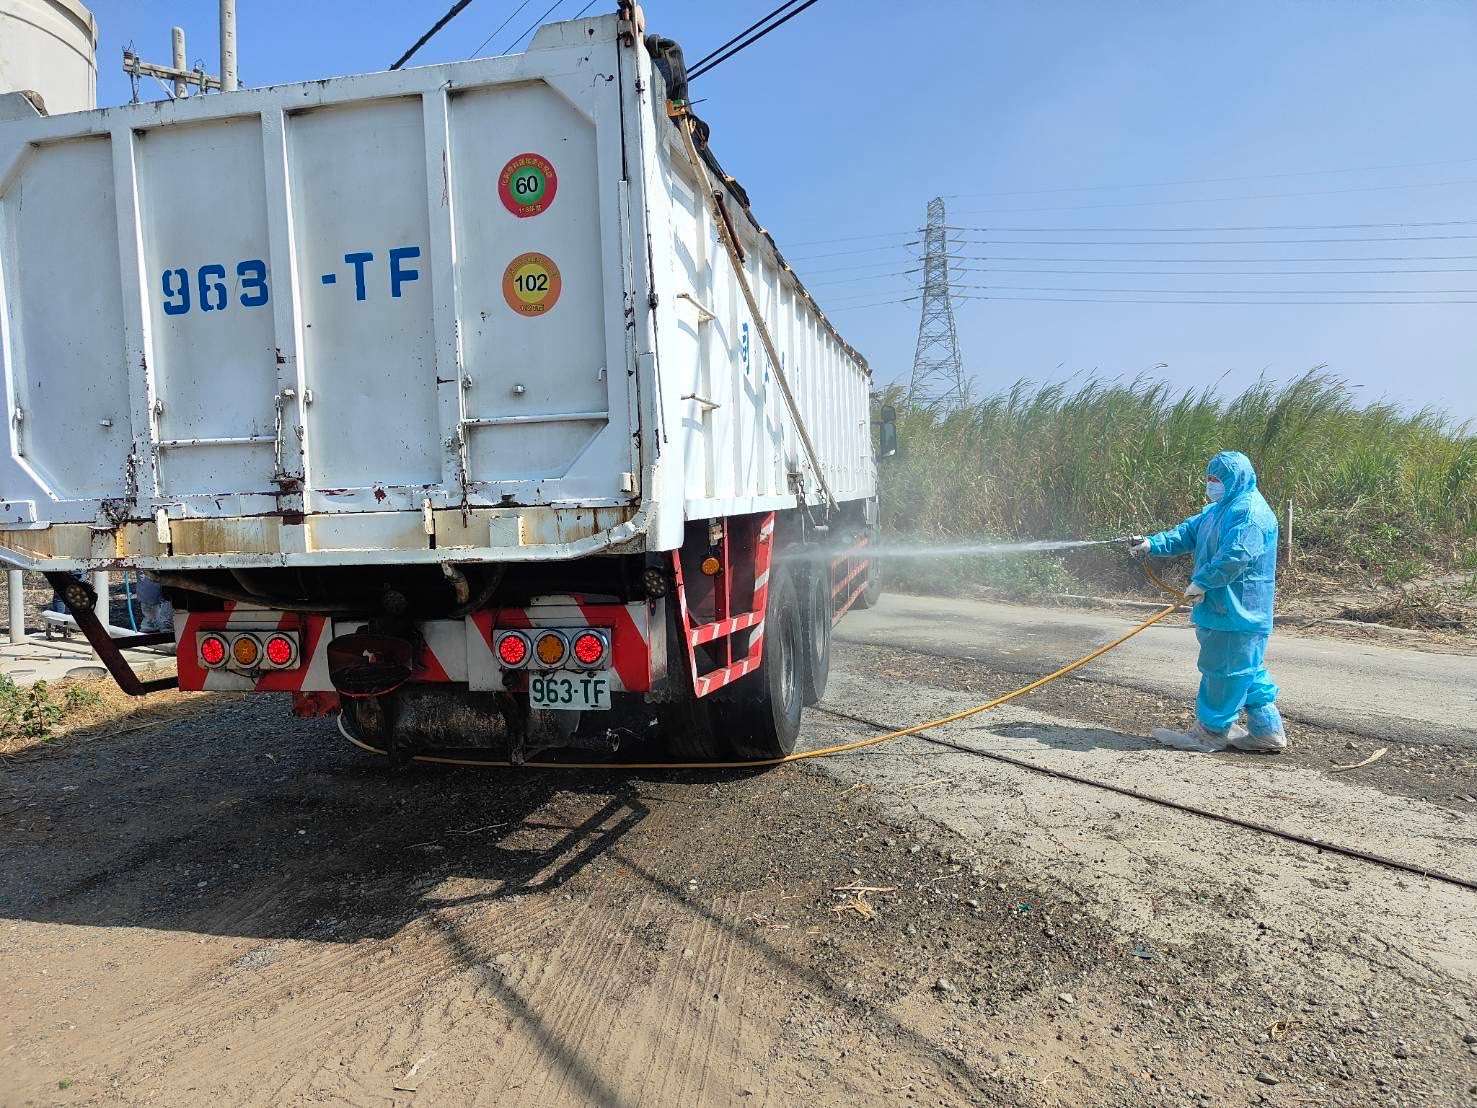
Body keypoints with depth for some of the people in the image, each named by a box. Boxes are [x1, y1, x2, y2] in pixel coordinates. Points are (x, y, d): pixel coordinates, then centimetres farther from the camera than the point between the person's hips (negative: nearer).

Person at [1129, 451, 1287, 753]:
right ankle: (1266, 730, 22)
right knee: (1245, 669, 15)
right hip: (1222, 606, 10)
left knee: (1223, 668, -1)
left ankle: (1212, 732, 8)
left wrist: (1201, 582, -22)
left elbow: (1234, 556, -27)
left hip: (1237, 611, -10)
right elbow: (1186, 534, 14)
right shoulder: (1217, 510, 16)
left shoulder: (1250, 512, -17)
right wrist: (1152, 544, 0)